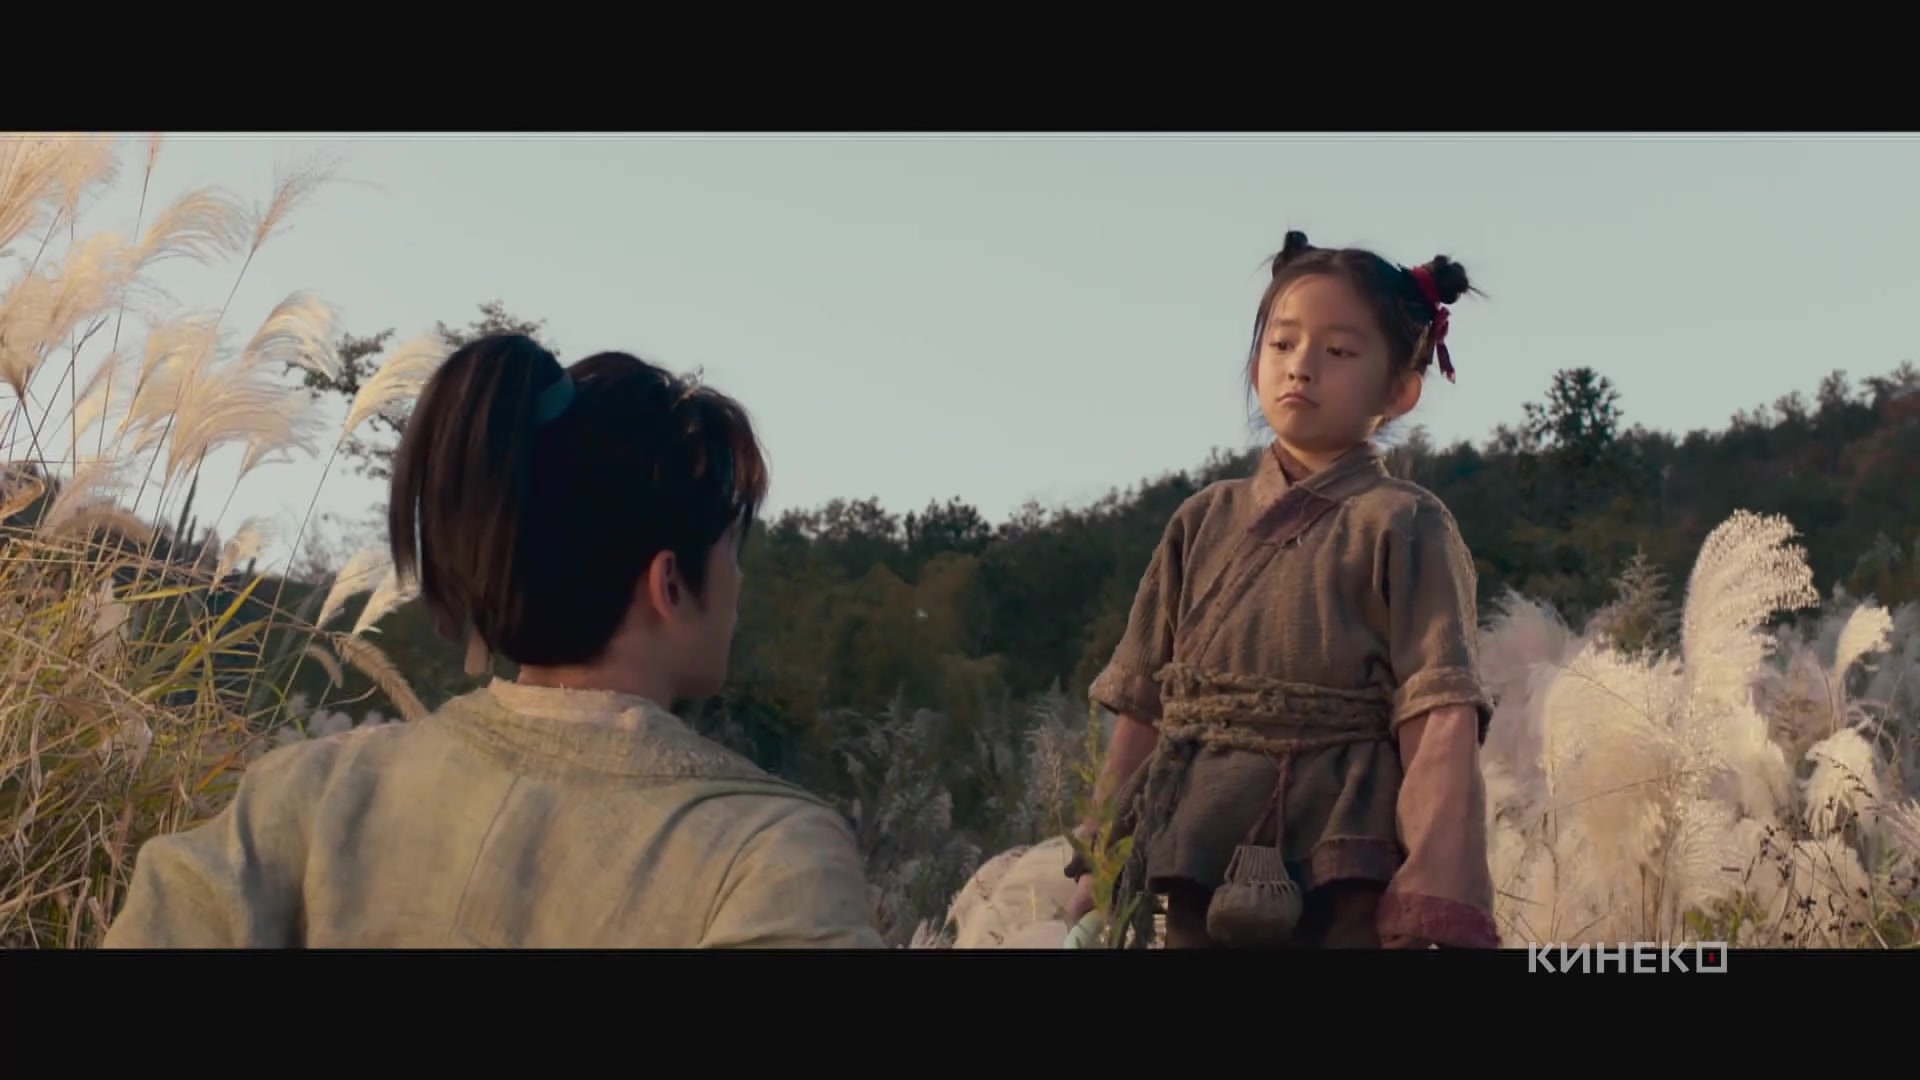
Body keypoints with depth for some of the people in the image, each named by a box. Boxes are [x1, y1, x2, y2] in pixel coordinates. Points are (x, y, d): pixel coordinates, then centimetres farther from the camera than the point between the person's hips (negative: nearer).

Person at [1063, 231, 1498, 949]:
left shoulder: (1403, 527, -1)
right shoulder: (1205, 521, 11)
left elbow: (1443, 718, -11)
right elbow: (1140, 708, 12)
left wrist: (1433, 907, -20)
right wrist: (1097, 871, 9)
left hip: (1344, 883, -4)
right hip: (1189, 870, 4)